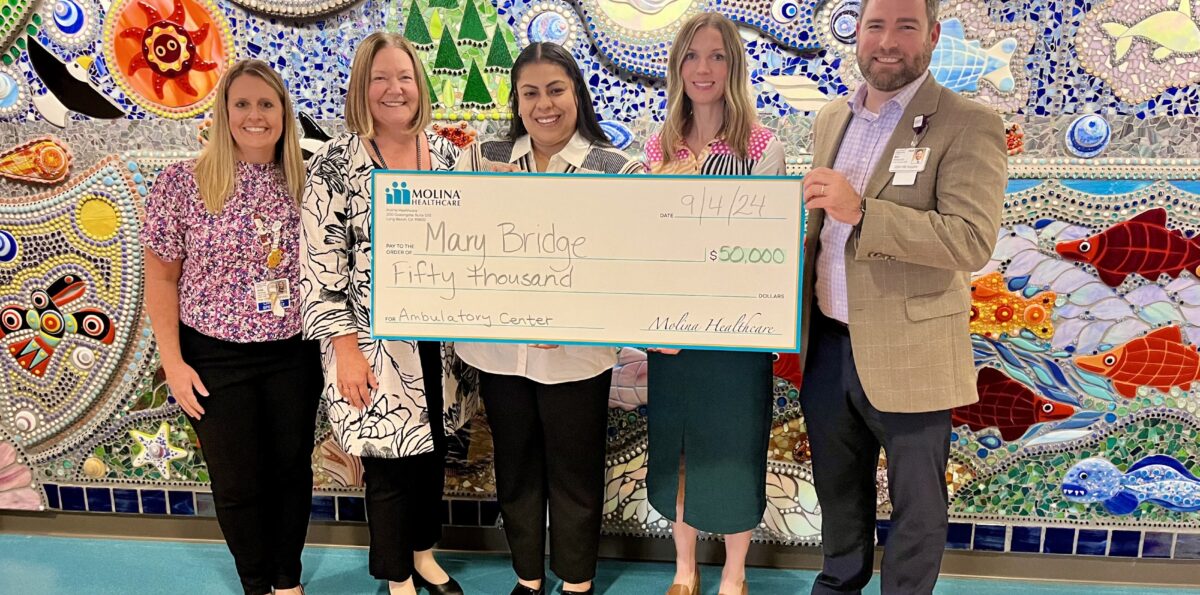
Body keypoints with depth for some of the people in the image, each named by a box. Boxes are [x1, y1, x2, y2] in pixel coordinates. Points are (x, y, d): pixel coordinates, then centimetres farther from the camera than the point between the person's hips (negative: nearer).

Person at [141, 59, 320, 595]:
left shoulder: (302, 184, 1)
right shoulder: (182, 182, -8)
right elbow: (160, 278, -4)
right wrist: (173, 362, -7)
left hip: (294, 355, 3)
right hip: (217, 359, -2)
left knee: (292, 469, 14)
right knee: (238, 481, 10)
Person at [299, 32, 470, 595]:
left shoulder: (445, 153, 5)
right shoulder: (335, 162, -9)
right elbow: (320, 265, -11)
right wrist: (346, 350, -14)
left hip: (437, 337, 5)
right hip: (375, 343, -4)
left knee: (433, 449, 17)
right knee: (388, 462, 7)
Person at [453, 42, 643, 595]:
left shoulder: (617, 169, -5)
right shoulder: (481, 159, 4)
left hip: (575, 354, -2)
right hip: (497, 347, 3)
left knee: (575, 472, 13)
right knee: (515, 467, 18)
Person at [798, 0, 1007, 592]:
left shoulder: (968, 125, -12)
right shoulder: (831, 119, 8)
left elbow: (974, 240, -23)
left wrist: (861, 212, -30)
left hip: (907, 355, -6)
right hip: (827, 345, 6)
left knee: (916, 508, 13)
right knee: (837, 489, 24)